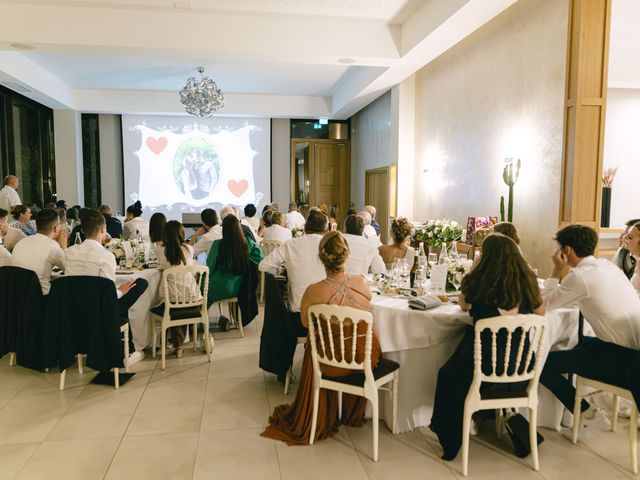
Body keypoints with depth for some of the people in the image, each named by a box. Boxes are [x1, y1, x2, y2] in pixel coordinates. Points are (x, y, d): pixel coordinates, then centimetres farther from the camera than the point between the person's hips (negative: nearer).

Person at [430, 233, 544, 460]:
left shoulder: (478, 280, -13)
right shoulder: (527, 281, -5)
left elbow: (464, 305, 9)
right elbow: (541, 313, 13)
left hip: (484, 372, -4)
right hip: (520, 372, 4)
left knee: (447, 377, 27)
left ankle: (450, 442, 38)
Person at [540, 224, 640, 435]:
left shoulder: (580, 275, -17)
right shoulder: (607, 265, 10)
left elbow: (545, 303, -7)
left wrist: (557, 270, -1)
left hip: (620, 360, -9)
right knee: (581, 343, 33)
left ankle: (588, 414, 8)